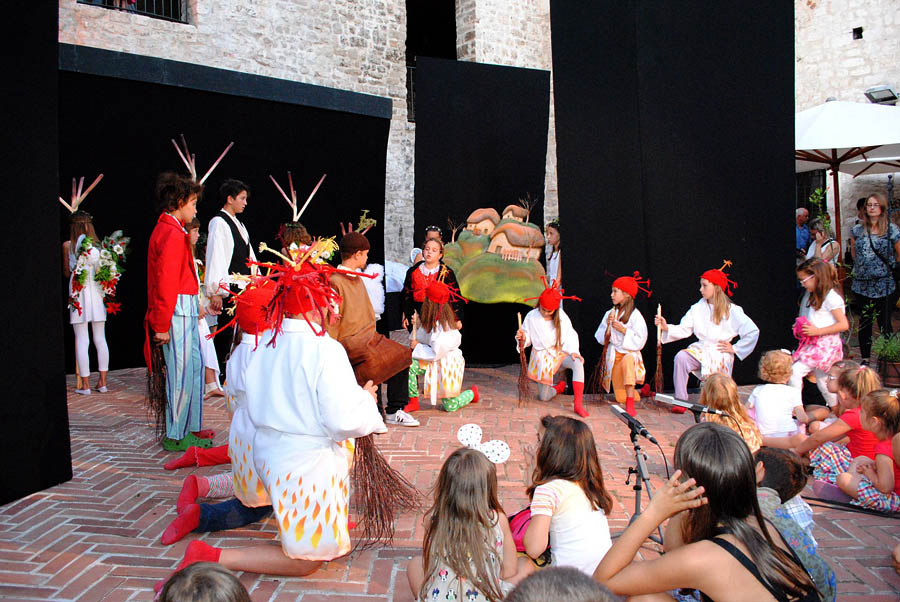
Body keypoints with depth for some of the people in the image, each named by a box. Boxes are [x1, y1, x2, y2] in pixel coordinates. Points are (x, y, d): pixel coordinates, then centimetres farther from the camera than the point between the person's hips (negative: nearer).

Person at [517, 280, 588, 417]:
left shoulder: (561, 317, -6)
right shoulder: (531, 317, -9)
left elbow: (570, 336, -8)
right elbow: (526, 341, -2)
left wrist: (573, 351, -26)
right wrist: (522, 339, -26)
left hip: (559, 354, 0)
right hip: (541, 358, 0)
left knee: (577, 363, -35)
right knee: (544, 397, 0)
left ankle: (578, 404, -34)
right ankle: (560, 386, 36)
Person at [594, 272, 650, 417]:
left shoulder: (635, 316, -6)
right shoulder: (610, 314, 7)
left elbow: (639, 342, -11)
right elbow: (601, 339, 6)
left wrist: (624, 330, -20)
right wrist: (608, 326, -10)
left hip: (630, 353, -4)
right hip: (613, 355, 4)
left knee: (628, 360, -42)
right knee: (620, 398, -5)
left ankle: (630, 404, -40)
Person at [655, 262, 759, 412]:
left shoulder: (732, 310, -2)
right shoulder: (698, 308, 8)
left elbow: (753, 331, -3)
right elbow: (684, 330, 3)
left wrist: (735, 348, -3)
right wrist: (666, 328, -14)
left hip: (720, 352, -3)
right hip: (700, 349, 3)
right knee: (681, 357, -30)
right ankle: (680, 401, -24)